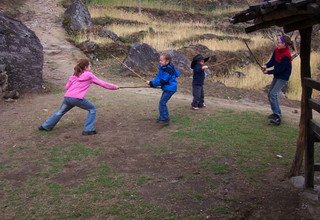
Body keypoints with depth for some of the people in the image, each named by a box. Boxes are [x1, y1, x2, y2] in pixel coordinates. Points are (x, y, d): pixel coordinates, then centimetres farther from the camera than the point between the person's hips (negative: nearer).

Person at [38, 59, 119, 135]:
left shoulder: (74, 75, 21)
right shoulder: (89, 75, 6)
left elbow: (67, 86, 17)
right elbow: (102, 83, 10)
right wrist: (114, 86, 19)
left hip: (67, 97, 6)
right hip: (77, 98, -6)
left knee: (60, 112, 26)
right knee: (92, 109, 12)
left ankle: (46, 126, 37)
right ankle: (88, 130, 6)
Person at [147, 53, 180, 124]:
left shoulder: (168, 70, -23)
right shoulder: (162, 68, 8)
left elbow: (162, 81, -24)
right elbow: (158, 77, 12)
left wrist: (151, 83, -20)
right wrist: (152, 83, -6)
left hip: (170, 88, -10)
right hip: (167, 88, 10)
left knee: (162, 103, -10)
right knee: (162, 102, 16)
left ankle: (165, 119, -3)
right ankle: (162, 117, 27)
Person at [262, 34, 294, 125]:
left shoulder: (286, 55, -25)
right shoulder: (277, 50, -2)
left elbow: (280, 69, -24)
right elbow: (272, 61, 2)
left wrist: (268, 72, -17)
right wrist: (266, 66, -18)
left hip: (283, 77, -9)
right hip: (277, 75, 9)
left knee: (273, 94, -18)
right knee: (270, 94, 13)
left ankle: (277, 117, -15)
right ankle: (276, 113, 28)